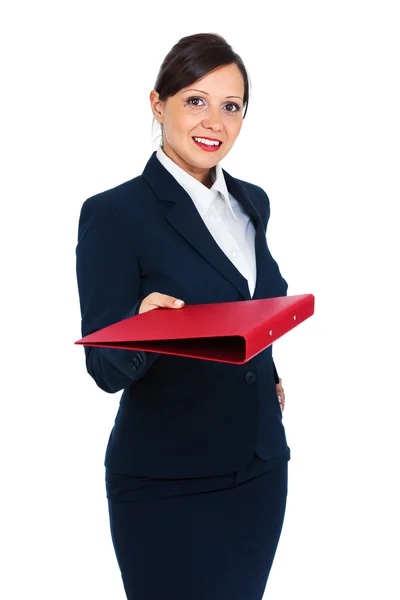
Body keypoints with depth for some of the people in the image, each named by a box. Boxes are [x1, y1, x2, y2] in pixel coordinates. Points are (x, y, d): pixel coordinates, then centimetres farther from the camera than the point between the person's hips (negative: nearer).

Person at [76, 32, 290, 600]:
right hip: (169, 485, -6)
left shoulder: (253, 202, 9)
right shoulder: (112, 213, -12)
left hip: (260, 468, 6)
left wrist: (268, 376, 8)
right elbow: (106, 367, -13)